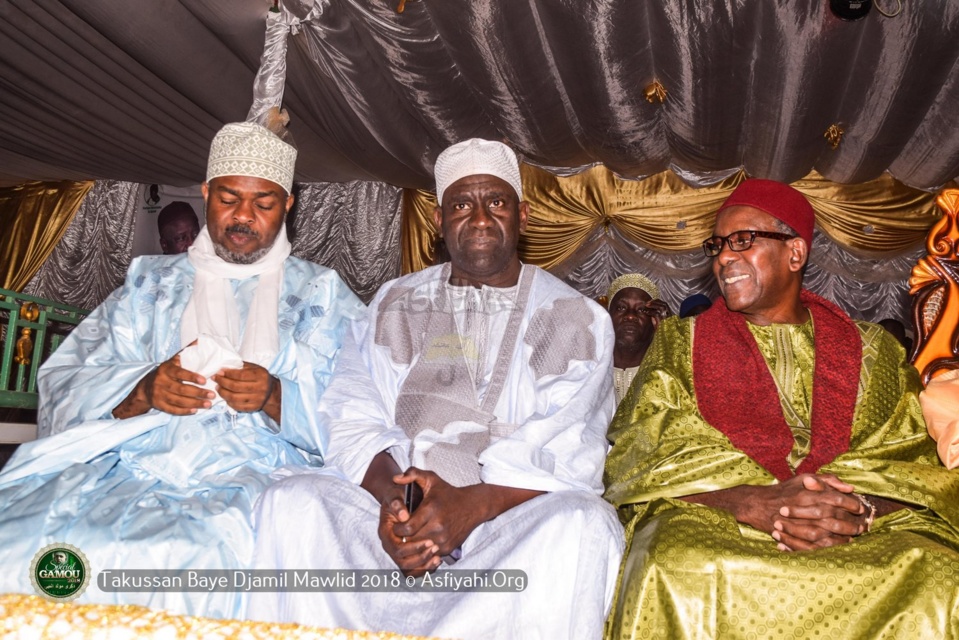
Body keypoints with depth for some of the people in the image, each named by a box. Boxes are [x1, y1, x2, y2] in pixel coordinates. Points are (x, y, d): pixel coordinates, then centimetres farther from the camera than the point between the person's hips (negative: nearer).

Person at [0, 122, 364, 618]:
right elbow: (67, 383, 11)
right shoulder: (152, 281, 22)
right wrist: (144, 391, -10)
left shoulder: (323, 294, 15)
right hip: (128, 459, 3)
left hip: (250, 471, -2)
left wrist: (276, 398, -15)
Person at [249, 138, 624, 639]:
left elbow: (568, 452, -5)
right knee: (292, 501, -22)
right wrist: (390, 495, -18)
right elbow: (355, 421, 4)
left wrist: (473, 504, -23)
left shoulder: (575, 319, 7)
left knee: (580, 526, -32)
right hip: (397, 508, 2)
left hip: (517, 516, -1)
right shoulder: (394, 306, 15)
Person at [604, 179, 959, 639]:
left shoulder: (872, 350, 17)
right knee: (676, 571, -34)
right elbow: (645, 451, 0)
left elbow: (914, 462, 8)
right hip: (709, 522, -1)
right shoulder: (680, 342, 13)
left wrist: (861, 510, -16)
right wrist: (752, 503, -17)